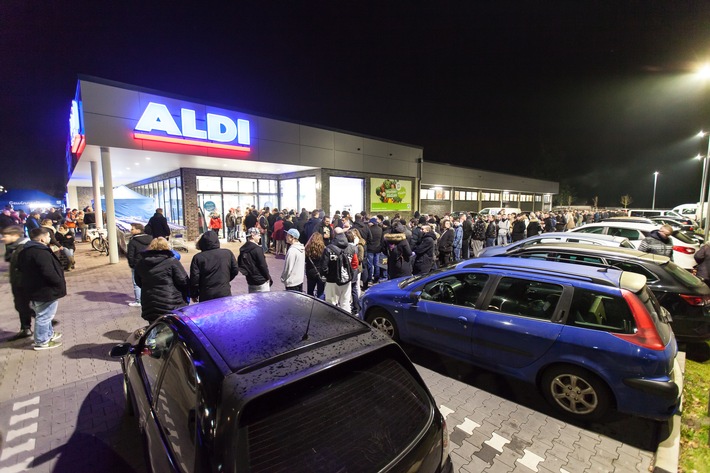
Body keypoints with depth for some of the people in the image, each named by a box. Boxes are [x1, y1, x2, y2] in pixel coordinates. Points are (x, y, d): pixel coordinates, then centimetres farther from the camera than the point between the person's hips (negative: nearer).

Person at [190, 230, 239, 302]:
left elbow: (194, 279, -8)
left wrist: (194, 295, 7)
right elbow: (235, 270, 3)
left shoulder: (198, 258, -8)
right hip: (224, 294, 1)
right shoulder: (228, 253, -3)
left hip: (206, 297, -1)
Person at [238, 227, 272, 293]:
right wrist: (268, 277, -5)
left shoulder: (242, 249, 5)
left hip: (250, 281, 8)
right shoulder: (257, 249, -18)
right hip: (261, 281, -8)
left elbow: (239, 264, 10)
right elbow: (263, 265, -17)